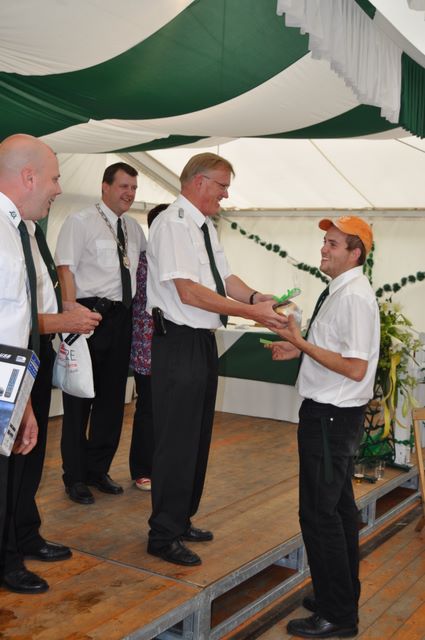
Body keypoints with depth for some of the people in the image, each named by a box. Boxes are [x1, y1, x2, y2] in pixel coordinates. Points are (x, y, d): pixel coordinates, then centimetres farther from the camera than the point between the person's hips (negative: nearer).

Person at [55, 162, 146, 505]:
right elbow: (66, 270, -11)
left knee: (112, 396, 12)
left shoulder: (134, 228, 13)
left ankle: (98, 469, 27)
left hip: (122, 317, 7)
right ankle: (74, 476, 14)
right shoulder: (80, 222, -4)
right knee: (79, 398, 2)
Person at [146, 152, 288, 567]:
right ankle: (163, 536, 12)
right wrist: (250, 311, -23)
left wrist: (257, 297, -6)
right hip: (179, 343, -10)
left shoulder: (205, 226, 14)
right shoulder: (173, 224, -15)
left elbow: (225, 278, 14)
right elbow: (189, 291, -23)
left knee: (197, 437, 17)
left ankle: (180, 522, 32)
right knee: (177, 441, -2)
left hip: (203, 341, 10)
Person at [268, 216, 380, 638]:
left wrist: (302, 343, -19)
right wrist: (300, 349, 9)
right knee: (339, 506, 19)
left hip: (331, 415, -10)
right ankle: (343, 597, 35)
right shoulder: (338, 291, 11)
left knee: (319, 512, -3)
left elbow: (355, 368, -23)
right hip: (331, 413, 10)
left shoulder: (355, 297, -19)